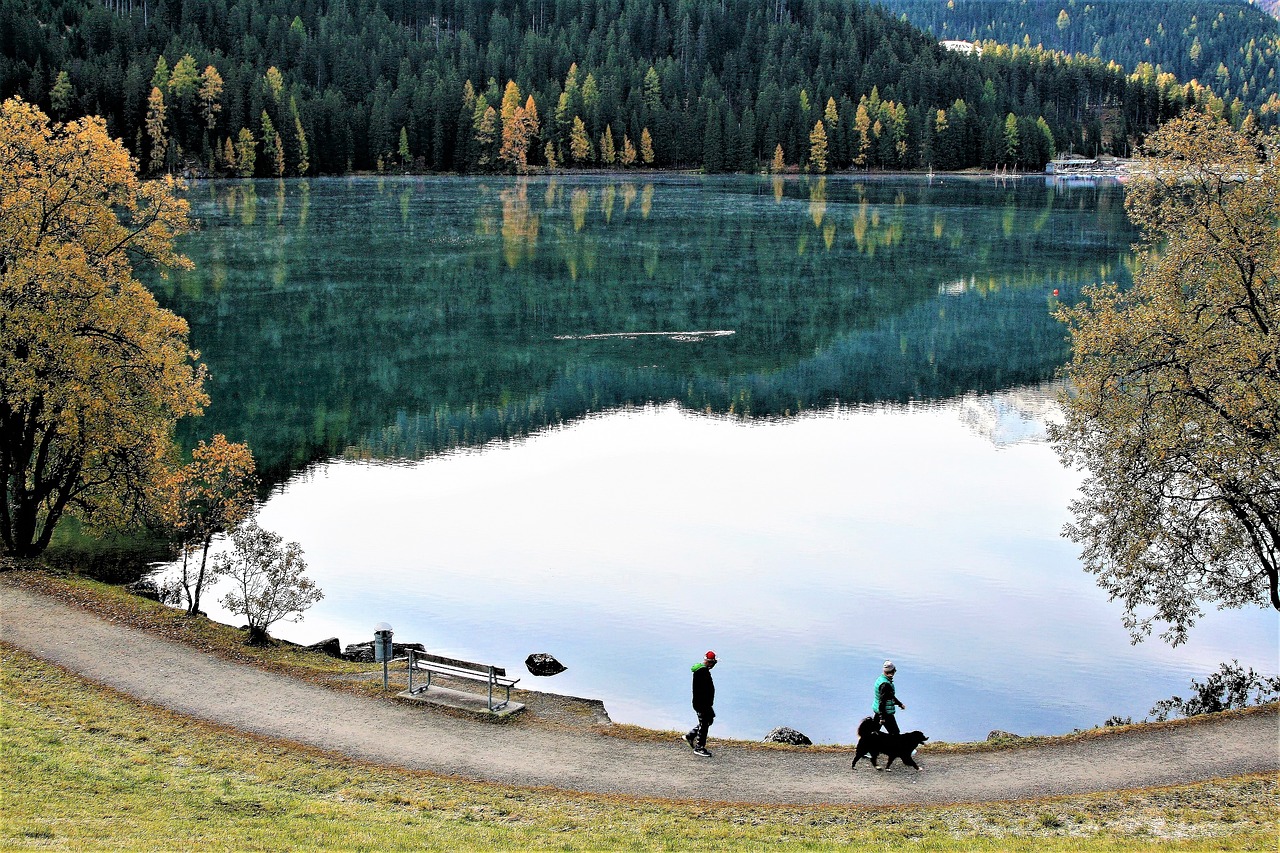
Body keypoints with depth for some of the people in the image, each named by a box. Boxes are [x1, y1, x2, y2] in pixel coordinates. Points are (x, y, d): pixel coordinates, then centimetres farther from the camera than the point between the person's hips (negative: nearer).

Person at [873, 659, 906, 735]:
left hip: (876, 709, 10)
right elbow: (882, 701, -24)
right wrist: (882, 717, -22)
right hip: (886, 713, -10)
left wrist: (900, 704, 24)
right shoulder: (885, 684, -24)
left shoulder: (880, 679, 7)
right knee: (895, 733, -1)